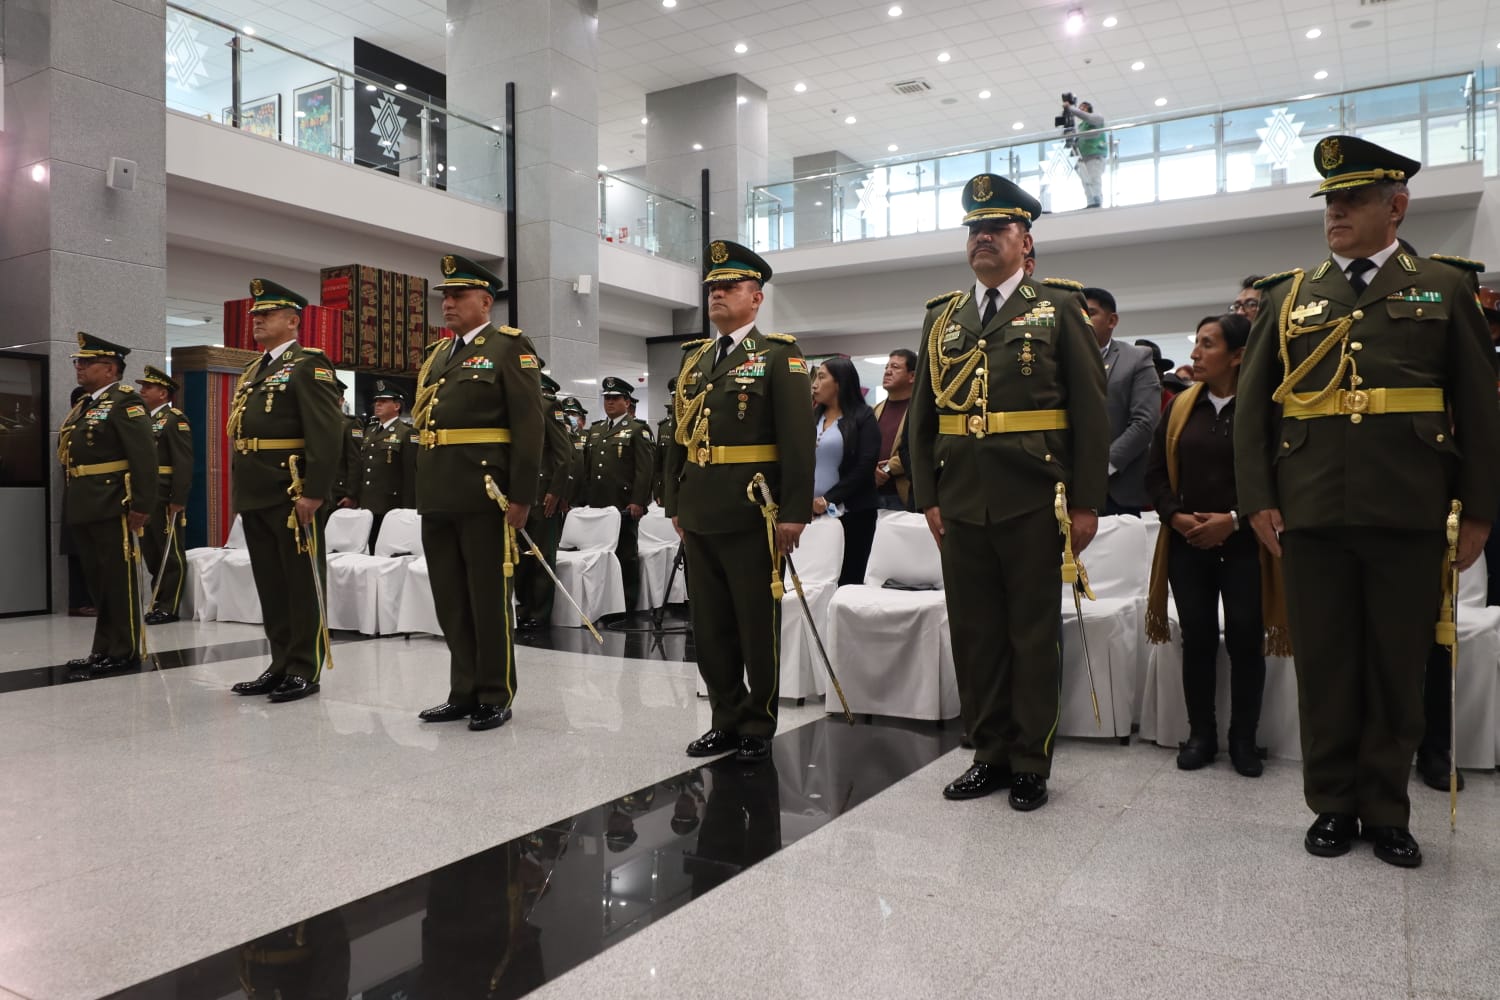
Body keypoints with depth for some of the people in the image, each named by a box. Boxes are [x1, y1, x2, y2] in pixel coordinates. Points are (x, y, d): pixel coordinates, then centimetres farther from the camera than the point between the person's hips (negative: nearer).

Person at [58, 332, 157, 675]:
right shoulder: (82, 406, 20)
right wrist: (70, 503, 16)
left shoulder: (125, 401, -8)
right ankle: (104, 649, 21)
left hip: (111, 506, -9)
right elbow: (71, 457, 22)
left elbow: (145, 456, -16)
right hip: (83, 508, 9)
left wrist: (142, 505, -21)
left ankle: (125, 652, 4)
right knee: (97, 582, 13)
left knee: (119, 580, -3)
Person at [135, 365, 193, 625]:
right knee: (152, 555, 12)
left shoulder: (175, 419, -6)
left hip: (165, 500, -8)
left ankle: (169, 608, 3)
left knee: (171, 556, -1)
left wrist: (178, 500, -20)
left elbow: (184, 463, -15)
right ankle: (159, 603, 20)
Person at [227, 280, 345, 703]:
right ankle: (281, 665, 21)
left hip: (292, 495, -9)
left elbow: (327, 434, -17)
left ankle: (305, 671, 7)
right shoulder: (254, 371, 20)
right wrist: (240, 492, 17)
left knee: (302, 584, 0)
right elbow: (240, 433, 23)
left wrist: (313, 492, -22)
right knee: (270, 584, 12)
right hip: (255, 495, 9)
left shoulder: (310, 365, -7)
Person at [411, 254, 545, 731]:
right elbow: (423, 421, 21)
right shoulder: (437, 355, 19)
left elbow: (529, 424, -11)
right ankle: (464, 691, 23)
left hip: (484, 492, -7)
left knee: (488, 597, 1)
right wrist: (423, 489, 14)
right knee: (450, 599, 12)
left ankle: (496, 696, 12)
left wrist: (521, 495, -16)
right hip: (437, 495, 7)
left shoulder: (509, 348, -3)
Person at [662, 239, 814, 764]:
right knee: (710, 626, 12)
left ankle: (758, 726, 18)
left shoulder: (778, 355, -3)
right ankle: (726, 719, 25)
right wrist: (674, 503, 12)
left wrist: (794, 512, -16)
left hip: (751, 513, -6)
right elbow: (678, 436, 16)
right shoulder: (694, 357, 15)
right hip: (699, 514, 6)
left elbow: (798, 439, -10)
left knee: (757, 626, 5)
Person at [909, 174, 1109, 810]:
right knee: (974, 634, 8)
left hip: (1033, 501, -3)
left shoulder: (1059, 307, 3)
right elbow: (921, 415, 13)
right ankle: (990, 754, 21)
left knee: (1034, 635, 5)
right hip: (960, 502, 4)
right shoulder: (942, 318, 14)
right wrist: (927, 496, 6)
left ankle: (1031, 763, 17)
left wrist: (1086, 502, -7)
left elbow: (1090, 410, -1)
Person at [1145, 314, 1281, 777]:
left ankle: (1244, 739, 16)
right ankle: (1201, 735, 19)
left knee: (1244, 641, 1)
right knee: (1197, 640, 7)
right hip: (1186, 544, 3)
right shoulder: (1180, 406, 7)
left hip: (1244, 545, -3)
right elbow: (1156, 473, 8)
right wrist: (1176, 517, -7)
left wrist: (1233, 520, -16)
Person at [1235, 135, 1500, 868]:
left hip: (1406, 514, 0)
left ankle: (1386, 811, 21)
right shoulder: (1288, 295, 11)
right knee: (1324, 665, 7)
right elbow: (1252, 403, 7)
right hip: (1311, 513, 1)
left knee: (1398, 667, 7)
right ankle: (1333, 804, 20)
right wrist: (1258, 499, -1)